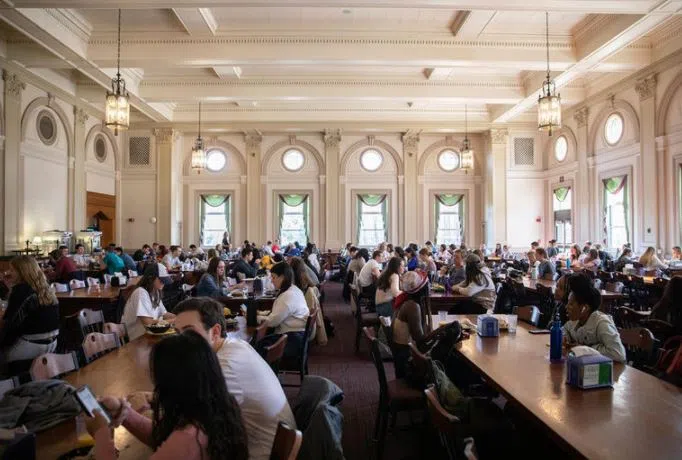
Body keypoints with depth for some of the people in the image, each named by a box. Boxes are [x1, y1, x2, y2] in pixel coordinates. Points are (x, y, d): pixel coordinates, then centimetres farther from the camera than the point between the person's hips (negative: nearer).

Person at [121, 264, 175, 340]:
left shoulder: (156, 292, 6)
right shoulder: (141, 293, -20)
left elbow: (164, 314, 12)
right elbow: (147, 322, -26)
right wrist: (173, 321, -19)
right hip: (135, 338, -8)